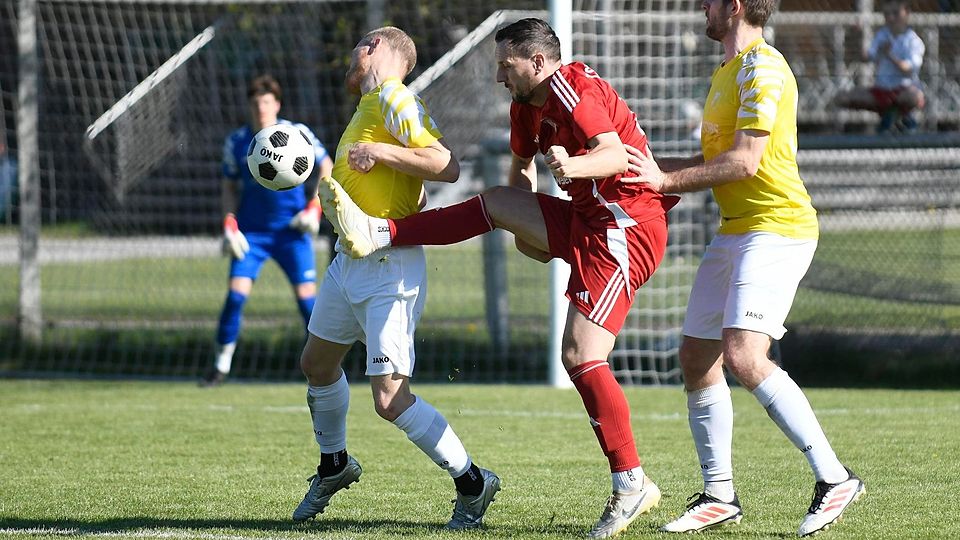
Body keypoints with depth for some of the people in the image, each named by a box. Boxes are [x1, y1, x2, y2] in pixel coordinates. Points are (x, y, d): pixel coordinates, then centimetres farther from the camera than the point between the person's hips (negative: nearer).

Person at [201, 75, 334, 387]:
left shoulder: (298, 134, -7)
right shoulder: (236, 142, -1)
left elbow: (326, 167, 5)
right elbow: (230, 187, 10)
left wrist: (314, 207, -5)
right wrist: (229, 224, -4)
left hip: (292, 231, -1)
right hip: (252, 232, 1)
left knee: (306, 296, -6)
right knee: (236, 295, -10)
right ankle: (221, 367, 2)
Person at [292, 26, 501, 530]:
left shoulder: (395, 100, -14)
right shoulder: (368, 107, 16)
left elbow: (447, 166, -23)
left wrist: (380, 152, -22)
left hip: (389, 269, -10)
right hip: (348, 262, 10)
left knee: (390, 398, -15)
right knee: (317, 363, 23)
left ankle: (472, 483, -1)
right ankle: (334, 466, 45)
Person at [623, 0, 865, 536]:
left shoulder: (761, 67, -13)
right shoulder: (728, 71, 19)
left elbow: (745, 161, -19)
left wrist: (667, 179, -14)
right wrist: (647, 163, 23)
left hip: (776, 229, -10)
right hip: (734, 230, 10)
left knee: (743, 354, -22)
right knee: (697, 358, 7)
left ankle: (834, 477, -17)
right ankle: (719, 496, 14)